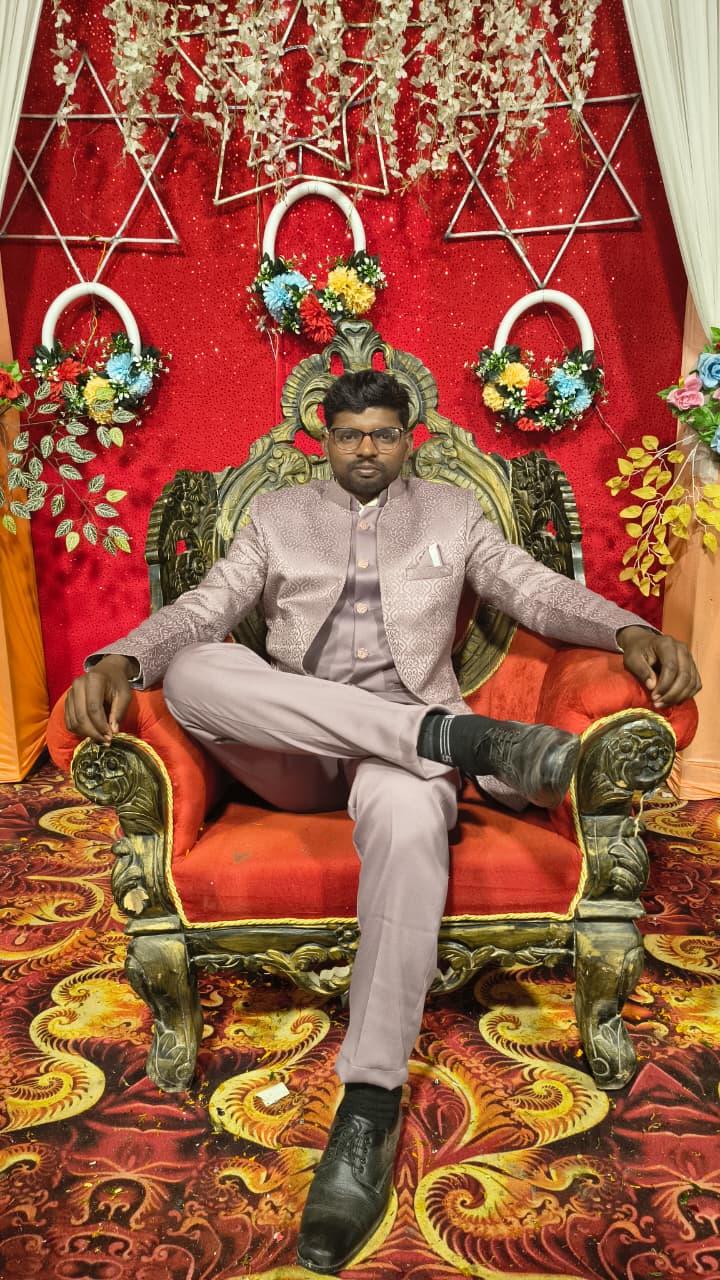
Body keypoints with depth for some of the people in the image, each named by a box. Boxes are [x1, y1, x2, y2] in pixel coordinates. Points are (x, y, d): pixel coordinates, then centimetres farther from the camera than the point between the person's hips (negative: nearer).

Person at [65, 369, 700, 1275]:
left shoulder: (453, 513, 19)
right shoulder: (275, 515, 18)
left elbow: (538, 592, 10)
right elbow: (203, 608, 5)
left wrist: (631, 632, -11)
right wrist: (118, 660, -16)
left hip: (403, 741, -1)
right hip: (291, 750, 2)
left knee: (410, 816, -39)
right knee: (193, 670, -31)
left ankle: (371, 1107, -30)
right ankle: (464, 738, -31)